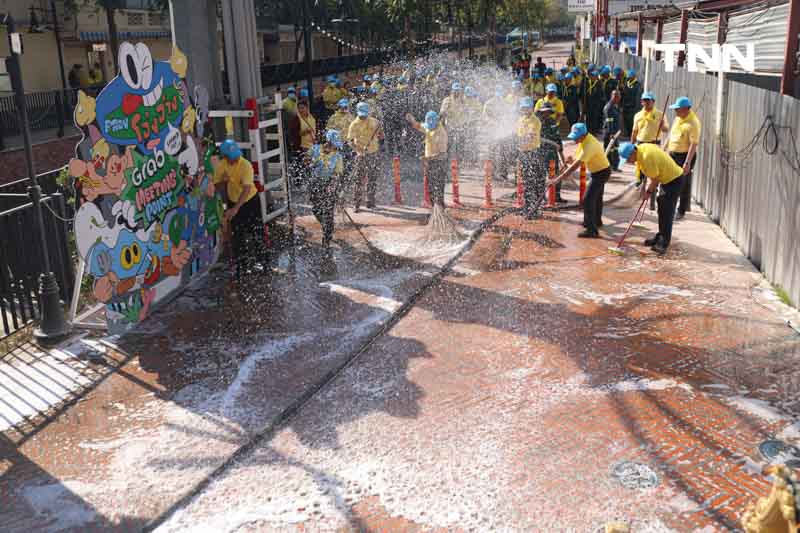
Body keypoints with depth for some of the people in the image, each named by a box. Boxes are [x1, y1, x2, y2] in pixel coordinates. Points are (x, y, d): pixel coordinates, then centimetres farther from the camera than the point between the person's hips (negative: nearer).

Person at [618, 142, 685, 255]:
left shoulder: (646, 156, -29)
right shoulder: (640, 149, 1)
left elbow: (654, 178, -21)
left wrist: (649, 191, -6)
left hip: (674, 180, -10)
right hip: (666, 178, 10)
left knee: (666, 212, -9)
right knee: (661, 210, 18)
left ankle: (663, 243, -6)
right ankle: (661, 236, 30)